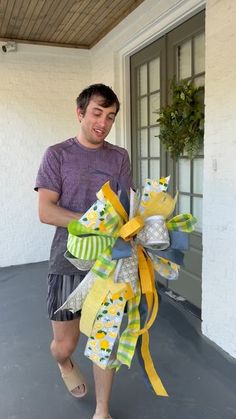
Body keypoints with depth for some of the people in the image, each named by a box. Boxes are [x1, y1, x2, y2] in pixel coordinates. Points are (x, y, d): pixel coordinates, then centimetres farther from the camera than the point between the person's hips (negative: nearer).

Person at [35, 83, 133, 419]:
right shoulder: (57, 154, -1)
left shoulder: (119, 157, 8)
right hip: (69, 260, -2)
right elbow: (46, 211, -9)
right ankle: (65, 364, 46)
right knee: (64, 344, 7)